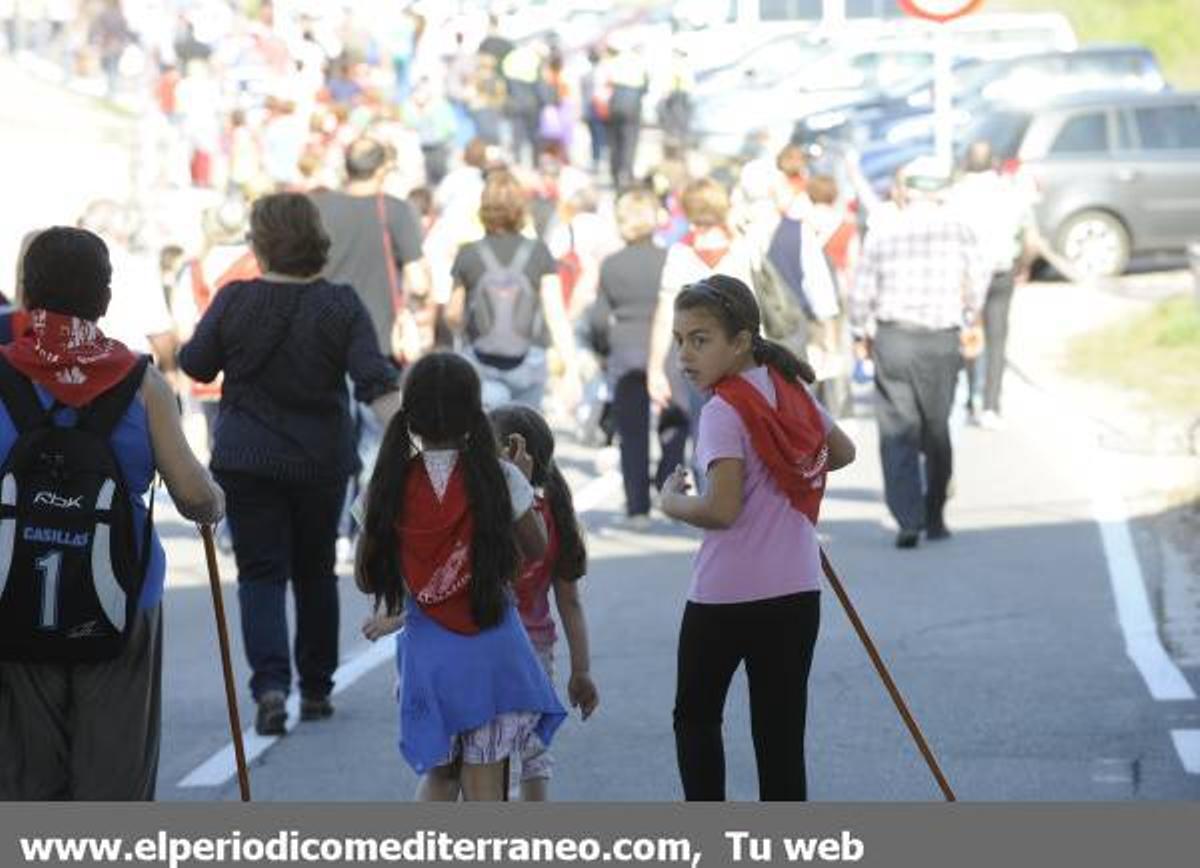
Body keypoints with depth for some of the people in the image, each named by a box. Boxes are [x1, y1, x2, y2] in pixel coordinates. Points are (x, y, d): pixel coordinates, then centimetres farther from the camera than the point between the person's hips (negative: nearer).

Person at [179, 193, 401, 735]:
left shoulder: (234, 301, -9)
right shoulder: (341, 305, -6)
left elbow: (196, 366, 3)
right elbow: (375, 380, -14)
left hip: (246, 461, -2)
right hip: (322, 461, 2)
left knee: (261, 573, 1)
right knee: (315, 571, 16)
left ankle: (270, 684, -19)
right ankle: (316, 690, 24)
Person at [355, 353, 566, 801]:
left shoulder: (389, 487, -5)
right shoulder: (499, 478, -8)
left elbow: (366, 579, 2)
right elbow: (536, 550, 7)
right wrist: (522, 481, 19)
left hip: (426, 649, 1)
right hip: (492, 646, -1)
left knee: (438, 774, 19)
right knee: (483, 782, 6)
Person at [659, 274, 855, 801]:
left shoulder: (723, 411, -15)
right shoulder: (790, 389, 6)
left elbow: (722, 510, -23)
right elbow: (842, 452, 21)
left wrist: (672, 502, -6)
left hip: (725, 598, -6)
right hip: (797, 593, 6)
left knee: (695, 717, 14)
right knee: (781, 732, 7)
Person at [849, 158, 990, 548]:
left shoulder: (882, 232, 0)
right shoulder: (956, 227, 0)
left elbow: (861, 291, 1)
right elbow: (979, 271, -5)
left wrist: (860, 334, 15)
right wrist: (971, 320, 9)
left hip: (893, 340, -1)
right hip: (942, 341, 1)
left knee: (897, 433, 1)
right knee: (936, 430, 15)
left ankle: (909, 519, -13)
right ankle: (934, 518, 21)